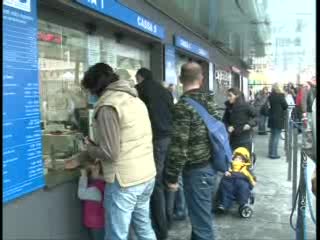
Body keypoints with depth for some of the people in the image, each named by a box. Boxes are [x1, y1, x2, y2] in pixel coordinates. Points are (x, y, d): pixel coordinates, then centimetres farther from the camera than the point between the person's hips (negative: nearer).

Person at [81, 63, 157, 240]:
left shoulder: (107, 105, -14)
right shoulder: (136, 99, 12)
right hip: (148, 176, 9)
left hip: (124, 182, -8)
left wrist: (90, 148, 0)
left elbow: (109, 152, -19)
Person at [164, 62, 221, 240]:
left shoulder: (183, 106, -17)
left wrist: (171, 177, -12)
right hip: (210, 164, 8)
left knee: (200, 218, 3)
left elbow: (178, 146, -20)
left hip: (196, 169, -8)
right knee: (202, 212, 22)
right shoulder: (209, 100, 6)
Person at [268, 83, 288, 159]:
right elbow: (286, 106, -7)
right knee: (276, 136, -1)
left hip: (272, 118, 6)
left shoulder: (270, 96, 3)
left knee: (272, 135, 15)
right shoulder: (280, 96, -14)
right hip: (279, 118, -6)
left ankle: (270, 153, 19)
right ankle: (274, 154, 1)